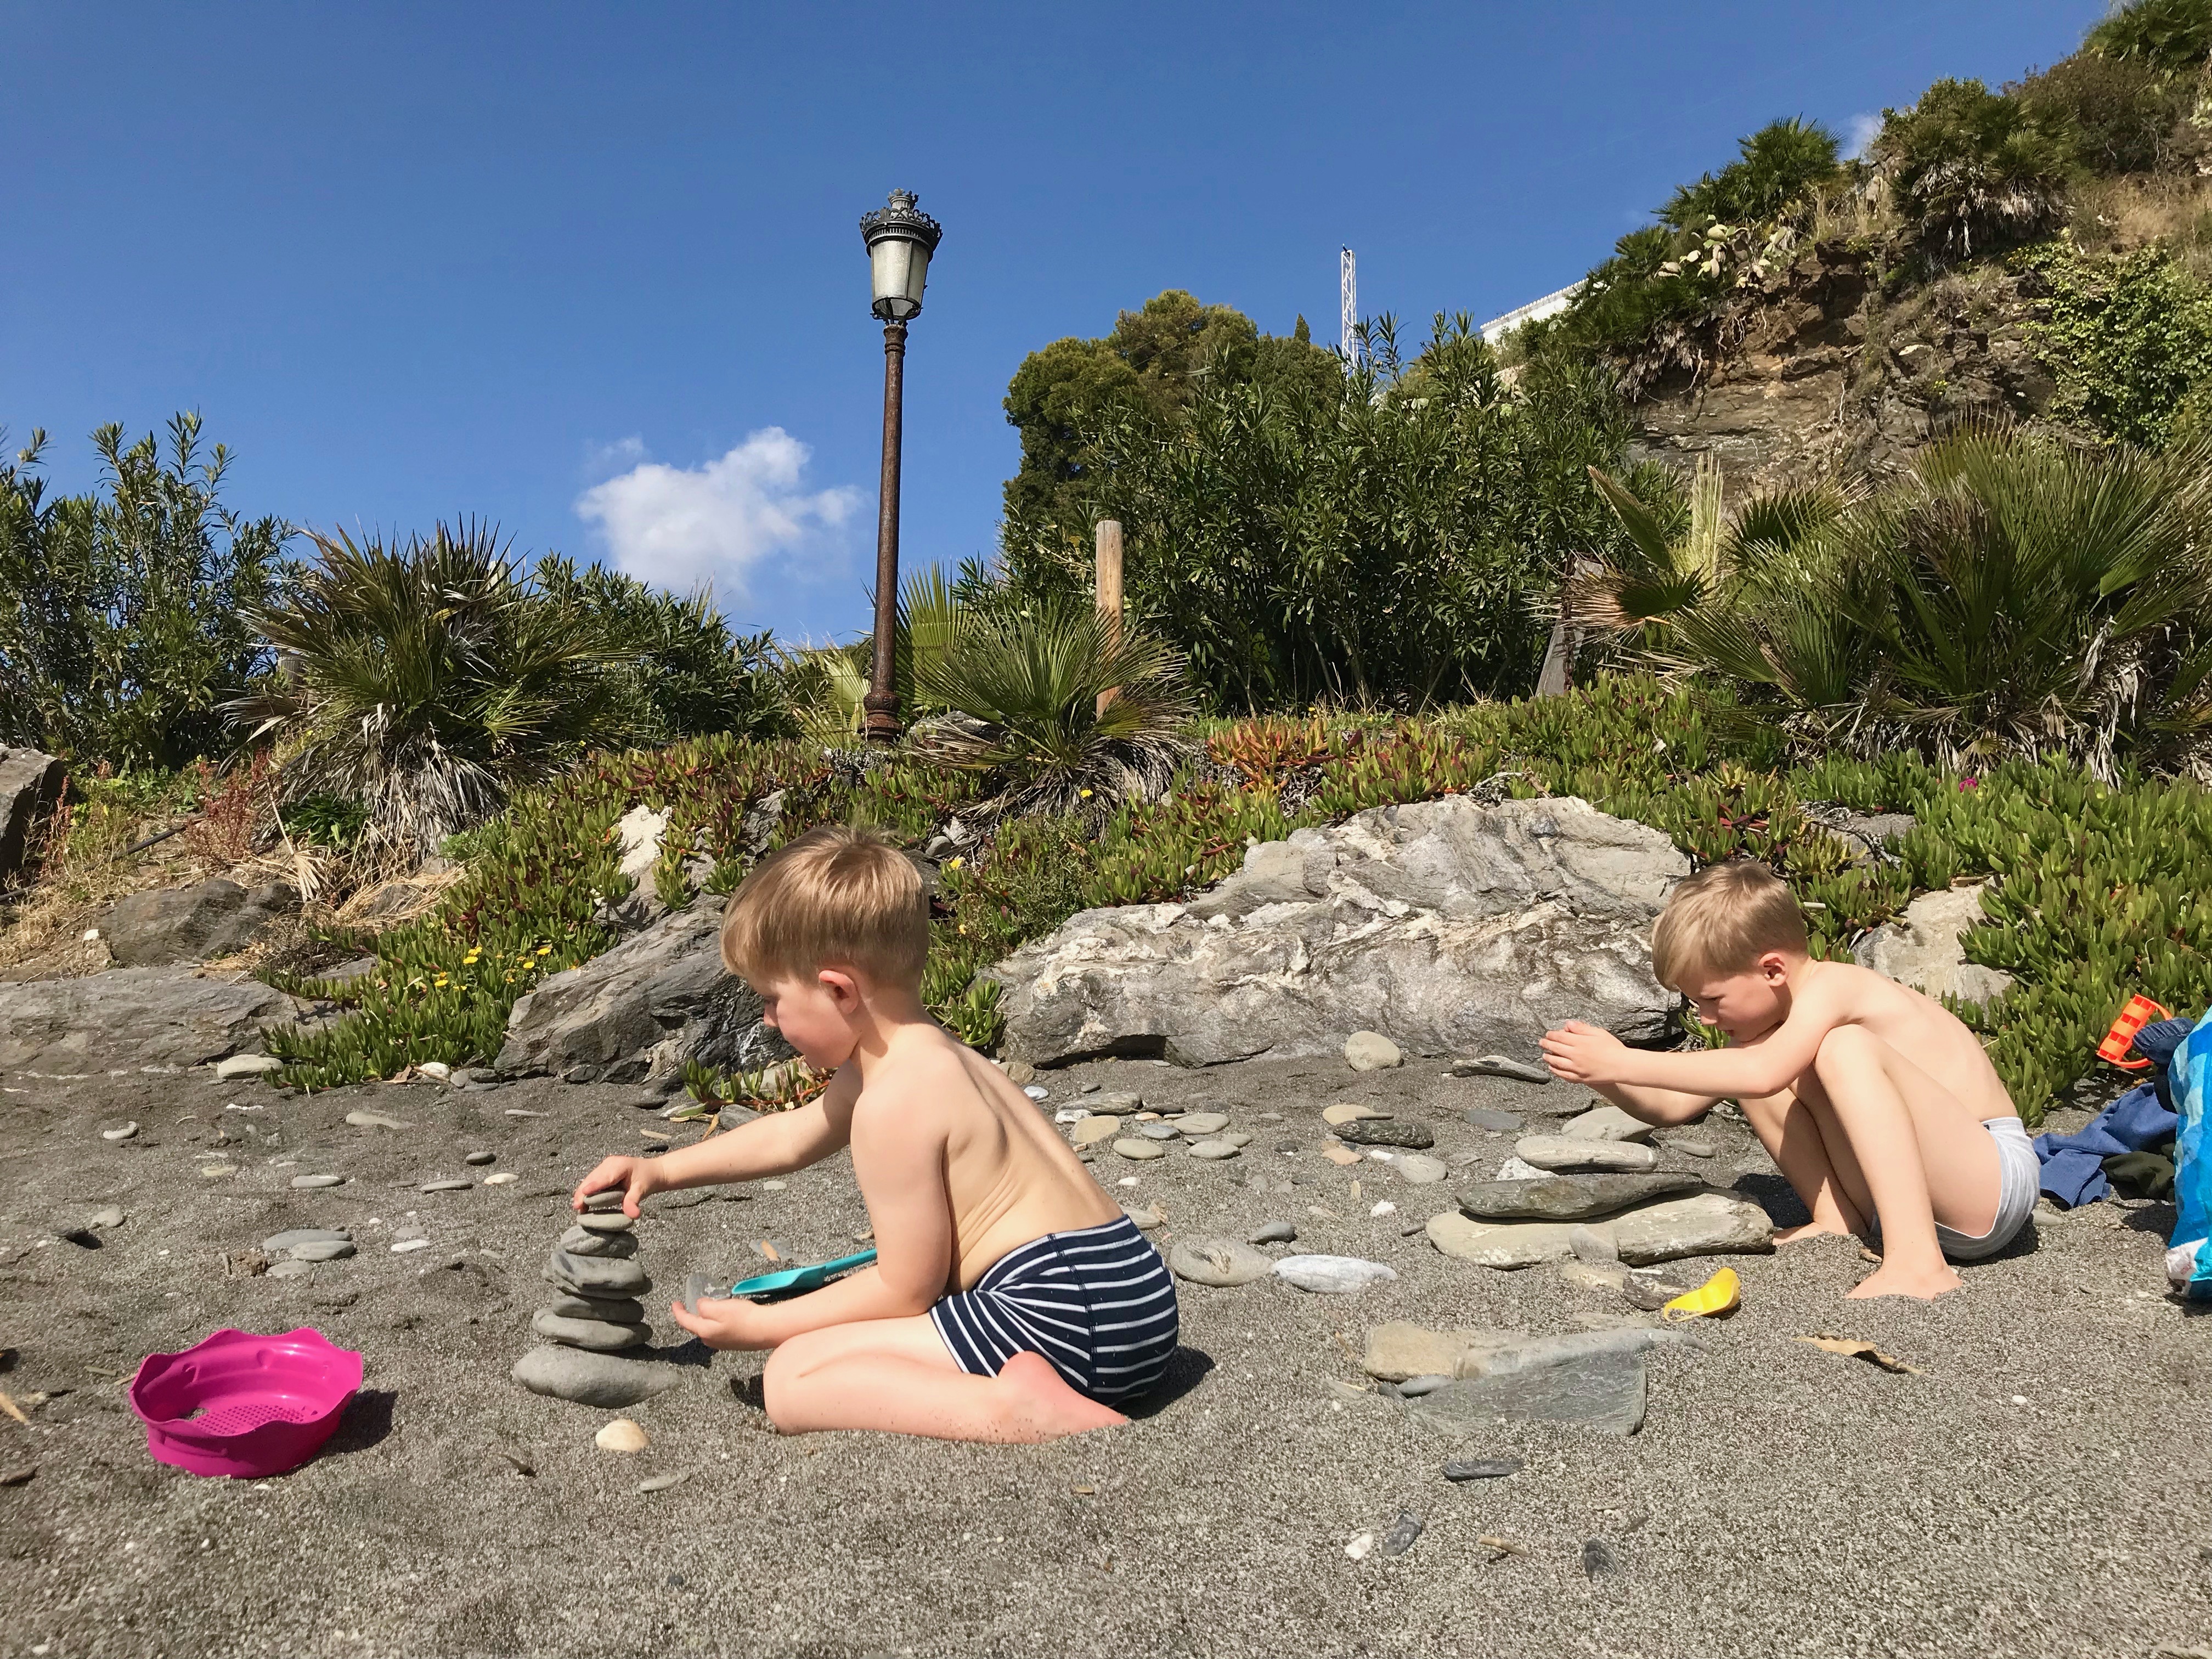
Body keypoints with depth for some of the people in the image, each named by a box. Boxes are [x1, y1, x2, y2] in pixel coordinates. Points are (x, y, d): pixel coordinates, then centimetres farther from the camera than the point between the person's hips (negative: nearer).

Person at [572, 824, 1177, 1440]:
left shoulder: (894, 1101, -17)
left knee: (792, 1378, -10)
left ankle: (1017, 1410, -23)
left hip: (1064, 1308, -11)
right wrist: (662, 1170, 33)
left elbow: (905, 1289, -12)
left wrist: (761, 1326, 0)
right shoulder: (919, 1053, 14)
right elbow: (791, 1135, 32)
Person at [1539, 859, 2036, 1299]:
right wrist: (1606, 1076, -11)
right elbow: (1674, 1107, 8)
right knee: (1750, 1063, -1)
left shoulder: (1832, 987, -19)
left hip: (1995, 1179, -8)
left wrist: (1623, 1062, -35)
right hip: (1899, 1191, 8)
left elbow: (1763, 1075, -38)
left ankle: (1919, 1263, -37)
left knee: (1845, 1047, -32)